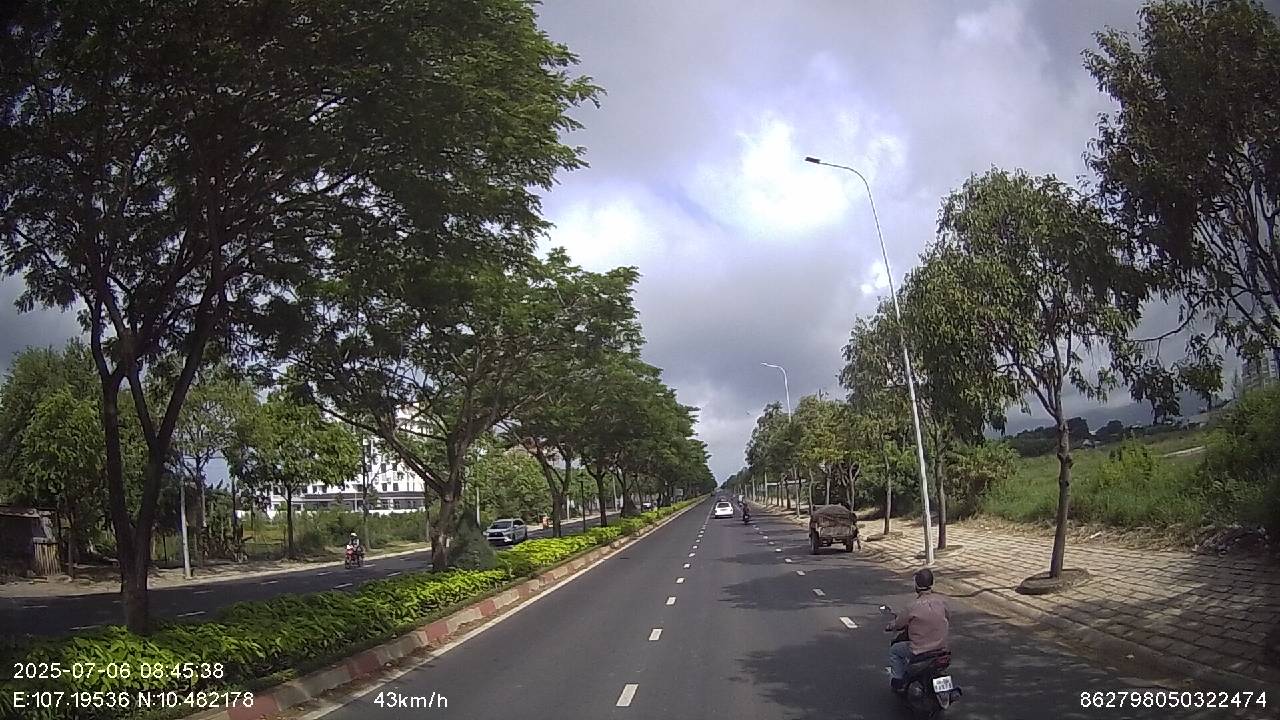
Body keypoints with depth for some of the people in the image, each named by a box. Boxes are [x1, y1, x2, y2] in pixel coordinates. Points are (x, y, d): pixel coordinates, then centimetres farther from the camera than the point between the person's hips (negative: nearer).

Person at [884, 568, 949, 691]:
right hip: (941, 646, 6)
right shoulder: (940, 601, -6)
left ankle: (898, 680, 17)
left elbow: (899, 623, -6)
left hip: (920, 650, -6)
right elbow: (948, 618, 12)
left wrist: (890, 626, 16)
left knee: (894, 650, 18)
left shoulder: (915, 607, -22)